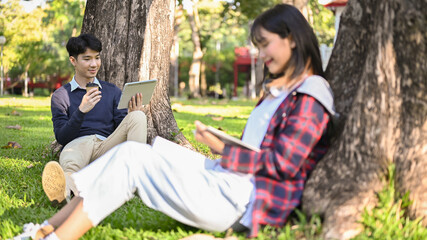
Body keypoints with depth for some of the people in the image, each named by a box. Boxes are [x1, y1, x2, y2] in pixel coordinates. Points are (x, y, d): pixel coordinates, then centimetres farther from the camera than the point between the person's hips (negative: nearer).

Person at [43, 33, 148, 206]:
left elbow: (122, 130, 15)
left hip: (107, 146, 2)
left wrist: (132, 117, -8)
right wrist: (81, 111, -12)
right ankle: (67, 186, -78)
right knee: (70, 160, -40)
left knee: (137, 116, -24)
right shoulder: (61, 95, 17)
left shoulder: (112, 91, 23)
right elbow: (61, 137, 3)